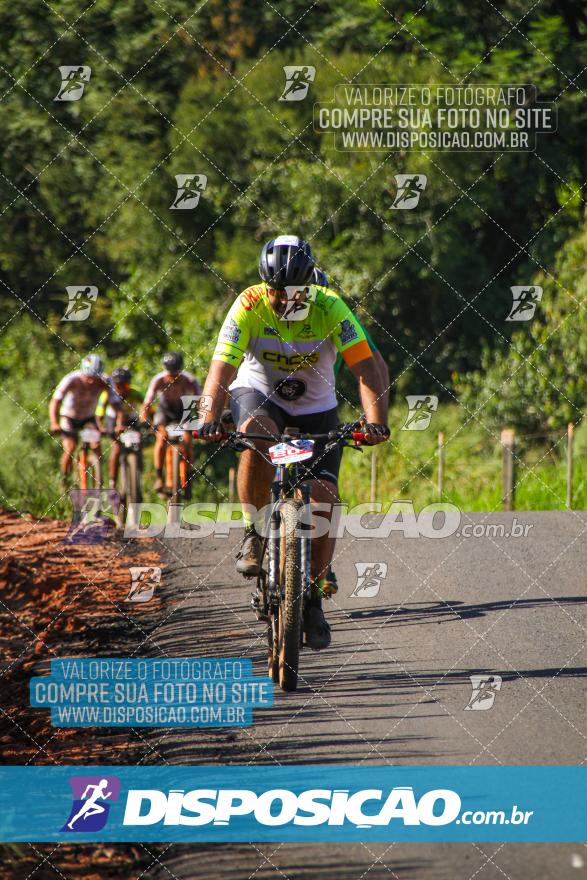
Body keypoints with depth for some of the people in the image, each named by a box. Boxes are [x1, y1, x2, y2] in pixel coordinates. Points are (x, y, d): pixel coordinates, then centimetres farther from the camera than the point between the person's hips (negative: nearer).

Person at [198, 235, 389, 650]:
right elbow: (222, 367, -31)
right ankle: (253, 533, -17)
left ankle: (315, 596, 7)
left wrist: (376, 420, -45)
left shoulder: (330, 308, -24)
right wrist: (210, 418, -48)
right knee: (257, 437, -37)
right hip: (259, 393, -1)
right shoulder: (249, 306, -24)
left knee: (323, 499, -11)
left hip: (315, 407, 1)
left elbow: (365, 367, -30)